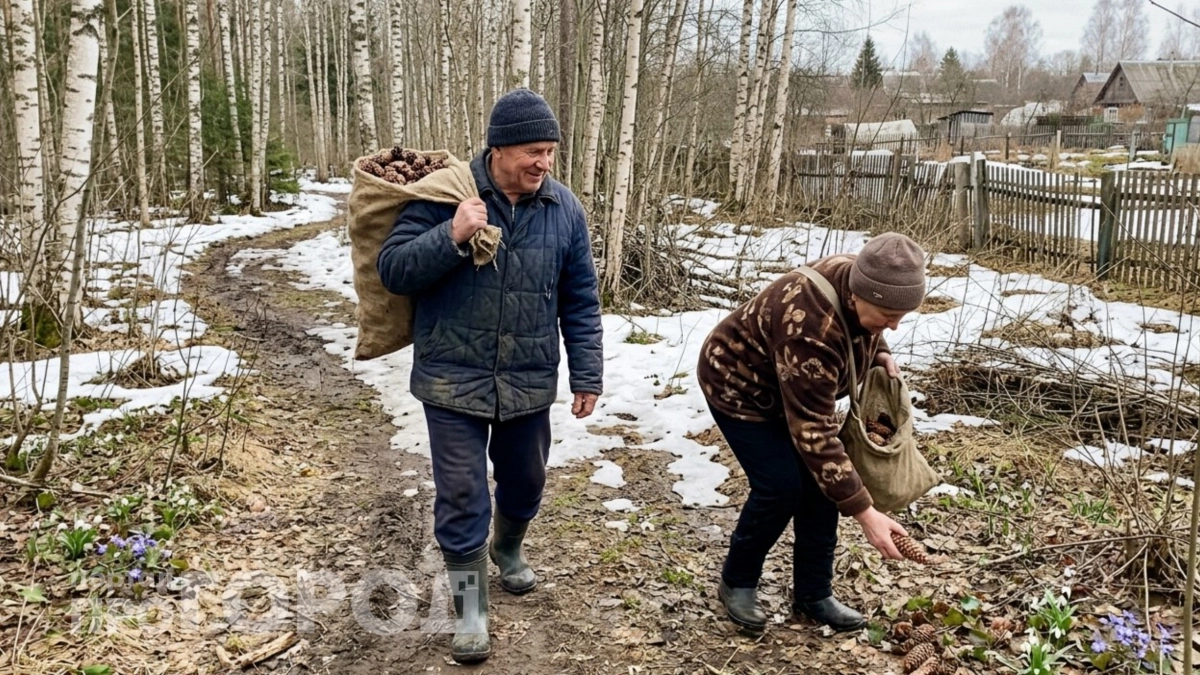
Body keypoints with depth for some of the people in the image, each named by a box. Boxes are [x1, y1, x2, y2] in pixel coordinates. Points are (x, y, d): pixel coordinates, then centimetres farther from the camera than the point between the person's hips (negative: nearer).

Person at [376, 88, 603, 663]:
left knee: (525, 482, 20)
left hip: (529, 383, 3)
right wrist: (450, 237, -26)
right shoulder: (443, 193, -10)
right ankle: (471, 611, 19)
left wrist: (586, 376, 4)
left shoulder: (564, 208, 0)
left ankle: (508, 550, 52)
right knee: (462, 498, 1)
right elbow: (392, 270, -10)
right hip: (453, 381, -3)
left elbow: (580, 303, 5)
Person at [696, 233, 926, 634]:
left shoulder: (860, 280, -18)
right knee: (781, 486, -14)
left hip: (793, 388, 8)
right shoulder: (810, 328, -42)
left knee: (821, 482, 1)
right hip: (739, 385, -8)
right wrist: (864, 513, -37)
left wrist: (880, 354, -12)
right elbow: (814, 434, -38)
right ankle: (736, 583, 9)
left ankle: (813, 595, 14)